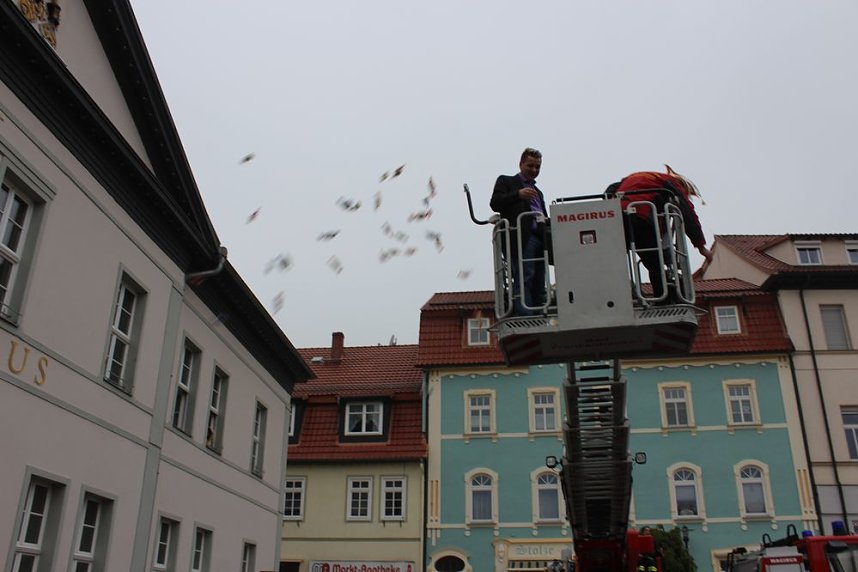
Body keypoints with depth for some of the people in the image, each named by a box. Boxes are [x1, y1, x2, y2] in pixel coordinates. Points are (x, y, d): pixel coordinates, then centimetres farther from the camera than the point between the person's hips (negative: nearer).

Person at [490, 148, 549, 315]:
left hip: (539, 238, 7)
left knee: (539, 283, 1)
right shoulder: (506, 181, 14)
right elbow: (495, 204, -2)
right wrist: (518, 194, -15)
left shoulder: (538, 192, 34)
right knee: (524, 279, -17)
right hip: (521, 238, -6)